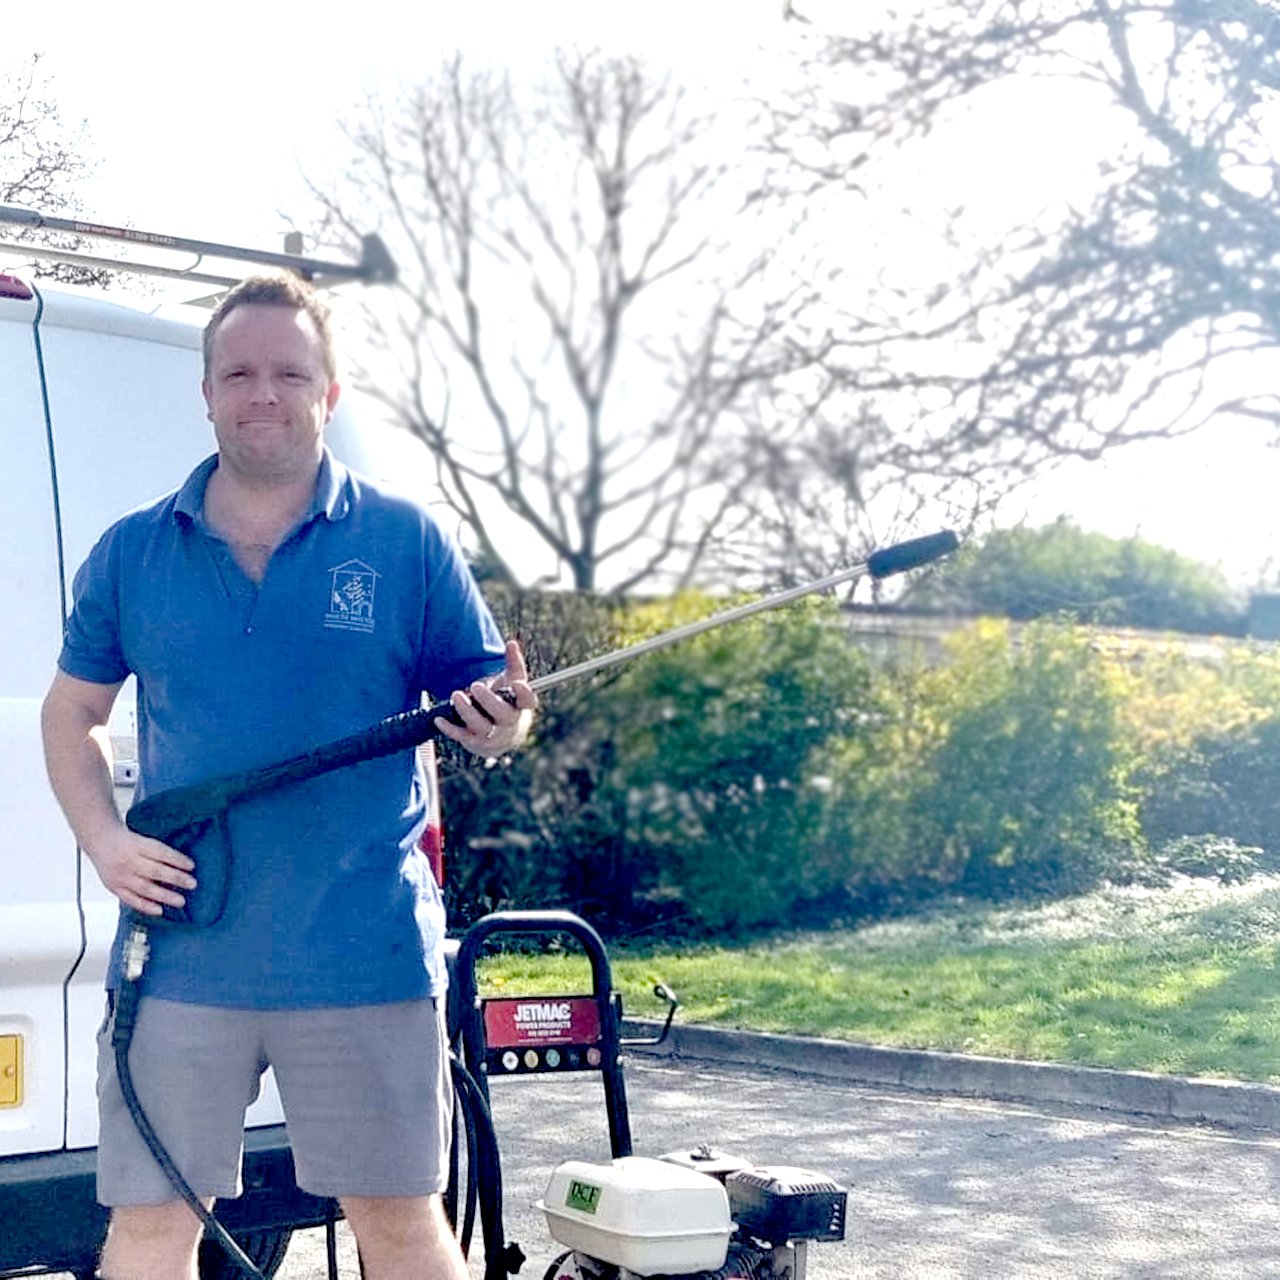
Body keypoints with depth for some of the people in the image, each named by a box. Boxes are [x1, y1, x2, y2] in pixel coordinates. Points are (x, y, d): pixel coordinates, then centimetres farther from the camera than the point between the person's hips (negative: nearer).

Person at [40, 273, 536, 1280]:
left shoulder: (407, 543, 2)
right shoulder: (131, 554, 7)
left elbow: (489, 703, 7)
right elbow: (71, 714, 16)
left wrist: (503, 726, -17)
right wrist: (103, 840, -1)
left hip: (365, 959, -1)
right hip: (180, 960, 2)